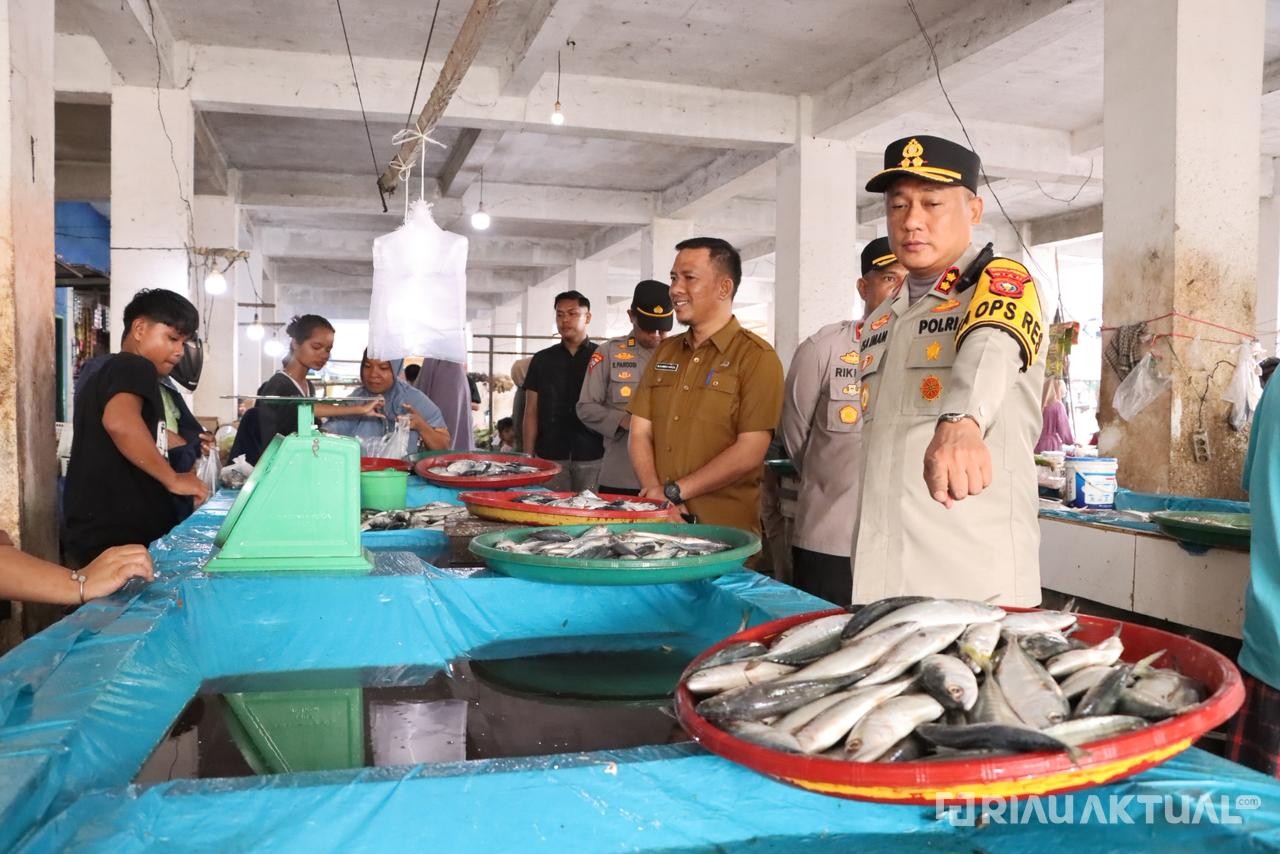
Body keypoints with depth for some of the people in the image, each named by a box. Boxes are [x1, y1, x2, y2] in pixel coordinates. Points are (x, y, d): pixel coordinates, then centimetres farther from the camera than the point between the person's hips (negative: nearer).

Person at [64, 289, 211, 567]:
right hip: (118, 542, -10)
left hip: (101, 536, 10)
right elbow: (120, 421, -31)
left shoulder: (108, 372, 24)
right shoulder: (135, 368, -9)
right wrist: (173, 478, -23)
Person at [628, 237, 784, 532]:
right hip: (658, 521, 5)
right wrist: (656, 493, -10)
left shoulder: (756, 356, -6)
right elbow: (640, 434, 7)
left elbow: (749, 452, -13)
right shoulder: (663, 352, 12)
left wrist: (674, 491, -14)